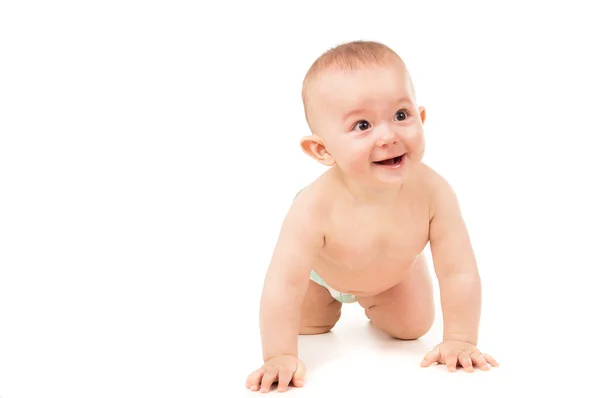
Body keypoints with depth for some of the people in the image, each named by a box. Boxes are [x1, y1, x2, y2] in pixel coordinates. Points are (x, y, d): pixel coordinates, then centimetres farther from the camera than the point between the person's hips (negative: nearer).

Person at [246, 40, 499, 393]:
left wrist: (460, 341, -33)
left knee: (412, 326, 9)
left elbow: (459, 273, -34)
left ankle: (374, 302, 39)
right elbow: (283, 285, -43)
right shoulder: (314, 209, -48)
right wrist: (281, 357, -43)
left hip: (396, 272, 2)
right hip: (320, 271, -1)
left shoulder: (433, 192, -42)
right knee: (309, 325, 16)